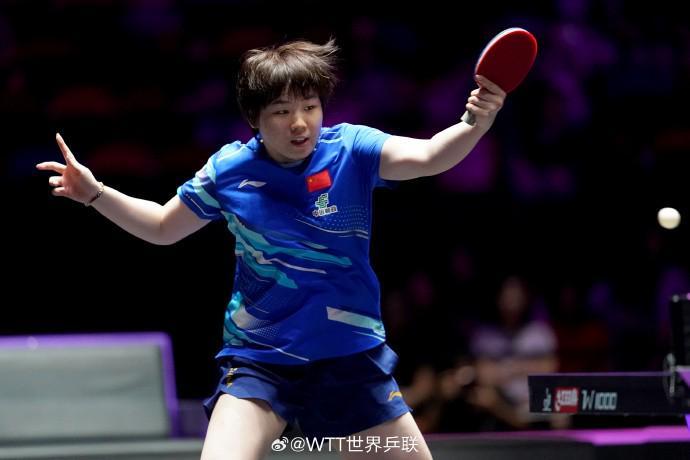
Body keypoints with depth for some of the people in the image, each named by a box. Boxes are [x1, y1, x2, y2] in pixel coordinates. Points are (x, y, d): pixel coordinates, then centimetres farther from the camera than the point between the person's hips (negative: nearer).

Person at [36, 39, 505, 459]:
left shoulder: (352, 149, -9)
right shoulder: (228, 170, -5)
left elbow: (426, 156, -27)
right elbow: (163, 227, 12)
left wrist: (475, 125, -47)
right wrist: (96, 193, -1)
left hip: (353, 356, 1)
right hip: (258, 357, 0)